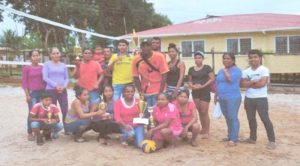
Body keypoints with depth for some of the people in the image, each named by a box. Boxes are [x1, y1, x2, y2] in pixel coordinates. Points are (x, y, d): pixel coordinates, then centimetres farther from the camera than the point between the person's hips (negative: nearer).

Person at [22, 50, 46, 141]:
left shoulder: (42, 67, 8)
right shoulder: (26, 68, -4)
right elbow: (24, 82, -5)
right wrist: (27, 95, -11)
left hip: (42, 92, 4)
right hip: (32, 92, -4)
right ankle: (30, 133, 5)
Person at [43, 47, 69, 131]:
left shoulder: (63, 65, 12)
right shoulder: (47, 64, 2)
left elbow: (67, 78, 10)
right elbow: (45, 77, -6)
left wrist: (64, 86, -9)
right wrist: (56, 85, -15)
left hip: (62, 90, 3)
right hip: (51, 90, -3)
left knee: (65, 110, -1)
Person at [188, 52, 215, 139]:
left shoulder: (207, 68, -2)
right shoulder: (191, 69, 10)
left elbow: (212, 78, -8)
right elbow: (190, 80, 14)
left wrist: (203, 86, -17)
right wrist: (192, 85, -8)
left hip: (205, 92, -4)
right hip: (195, 92, 4)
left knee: (204, 112, -4)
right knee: (200, 112, 11)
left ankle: (206, 131, 5)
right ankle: (203, 129, 24)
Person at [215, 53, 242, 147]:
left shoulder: (236, 70, -7)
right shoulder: (220, 71, 15)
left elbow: (230, 79, -23)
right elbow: (217, 84, 19)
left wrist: (225, 71, -8)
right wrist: (216, 96, 17)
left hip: (233, 98, -7)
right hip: (222, 98, 8)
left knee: (233, 118, -7)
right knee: (227, 118, 14)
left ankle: (234, 139, -4)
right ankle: (230, 136, 24)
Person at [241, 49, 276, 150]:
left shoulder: (264, 70, -7)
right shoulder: (246, 71, 7)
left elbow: (262, 83, -19)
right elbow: (243, 84, -4)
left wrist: (249, 83, -8)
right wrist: (255, 81, -15)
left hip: (261, 98, -5)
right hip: (248, 98, 5)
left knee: (265, 119, -5)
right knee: (251, 119, 13)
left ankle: (272, 141, 2)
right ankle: (253, 138, 26)